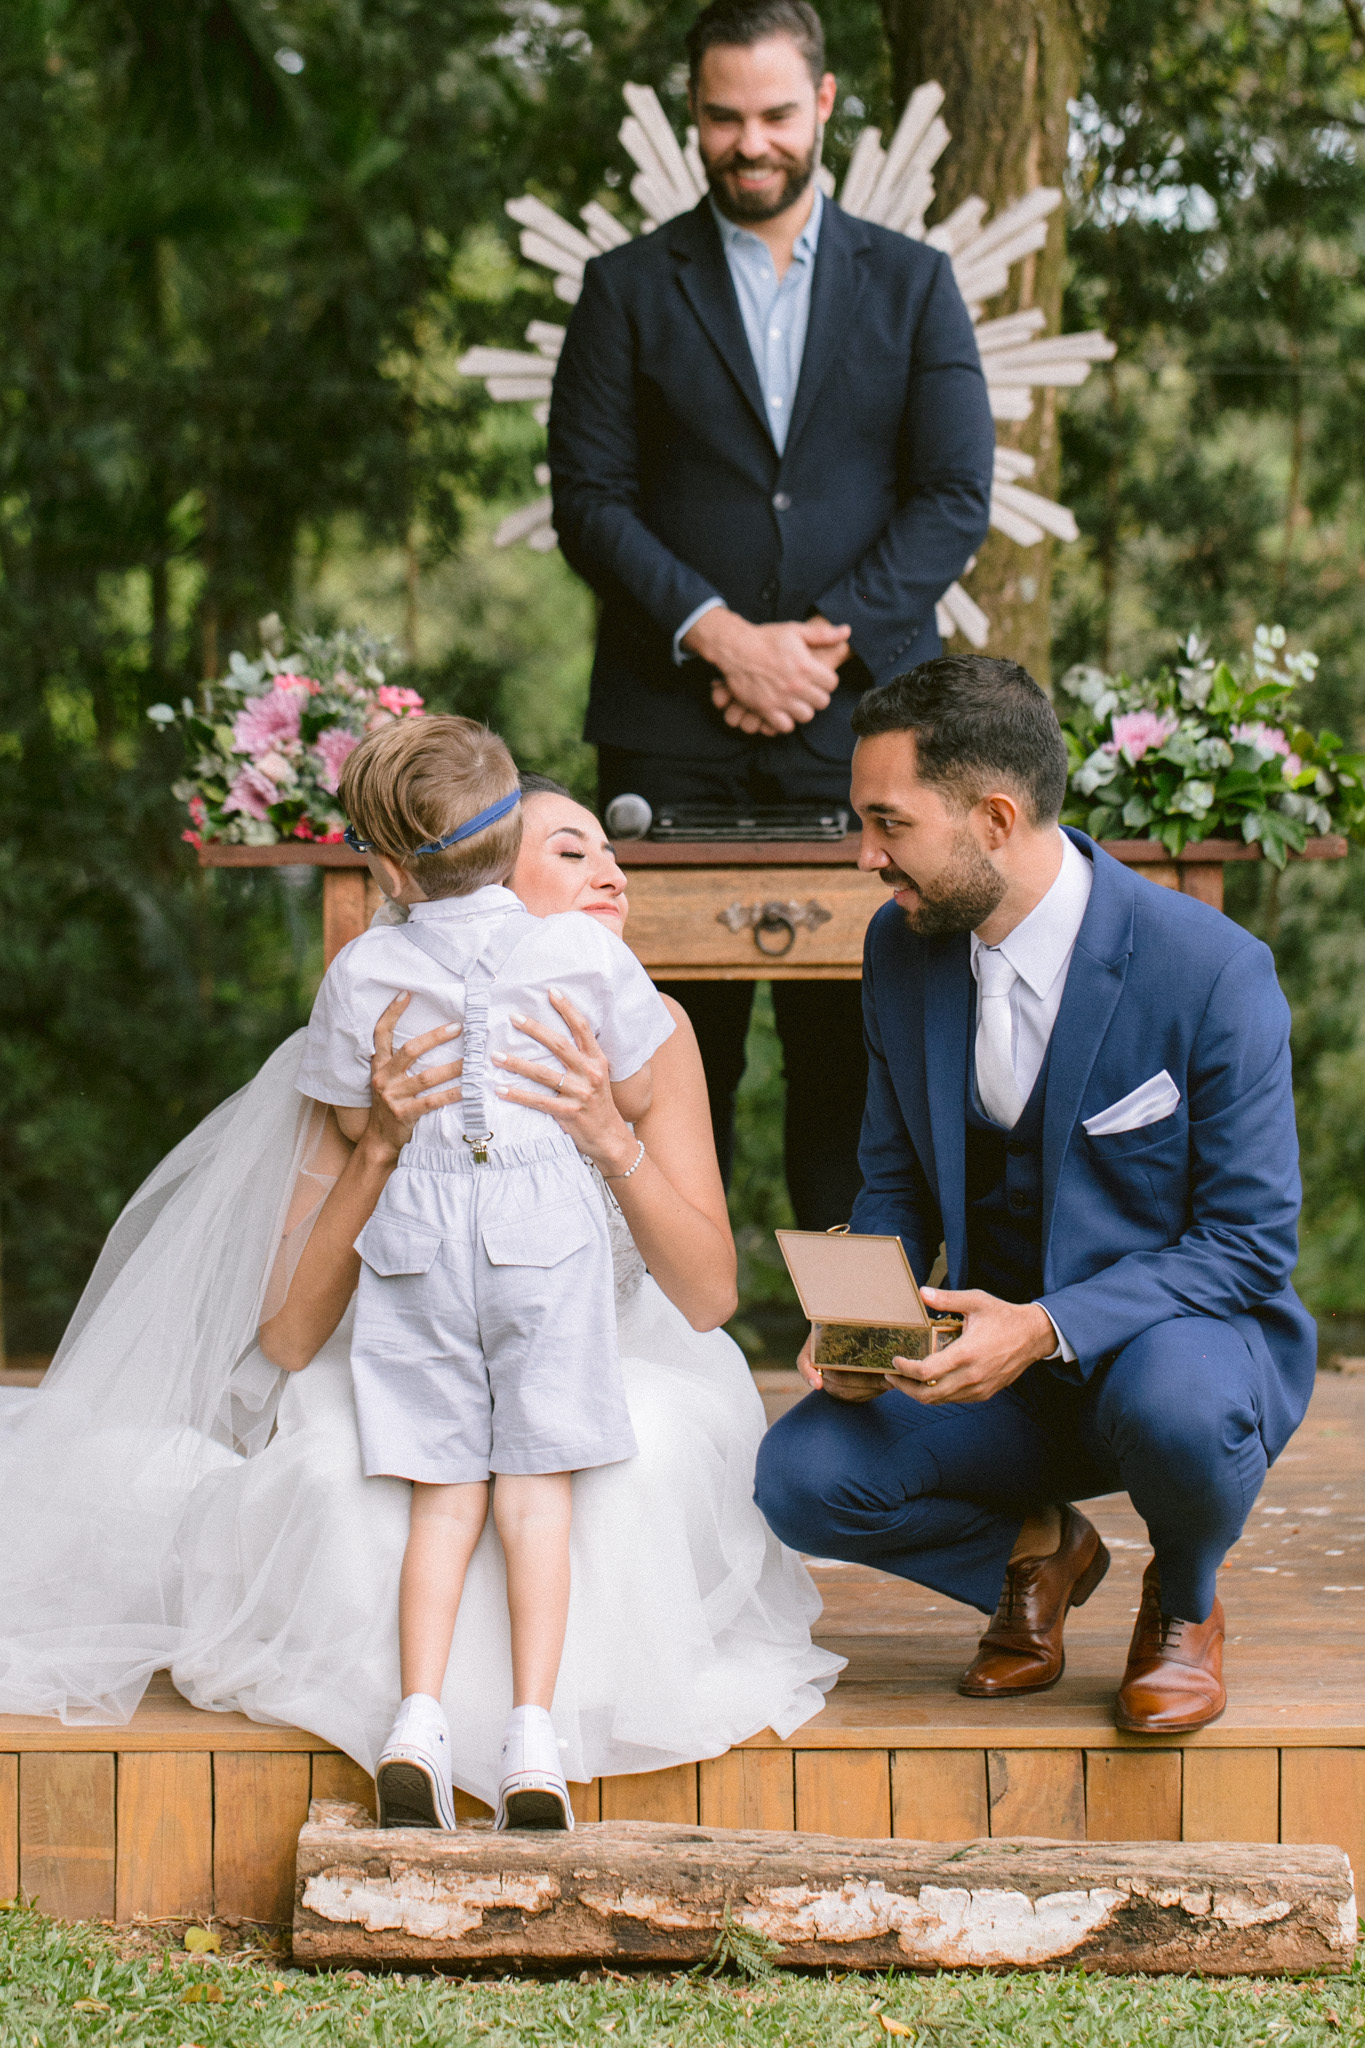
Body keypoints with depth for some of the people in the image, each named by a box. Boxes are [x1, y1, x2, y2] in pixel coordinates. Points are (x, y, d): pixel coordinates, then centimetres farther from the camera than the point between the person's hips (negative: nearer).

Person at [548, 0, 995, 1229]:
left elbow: (957, 499, 4)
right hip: (673, 725, 0)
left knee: (853, 1044, -2)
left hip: (858, 718, 0)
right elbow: (590, 502, 1)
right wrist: (721, 638, -12)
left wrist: (826, 640, -9)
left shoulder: (912, 285, 11)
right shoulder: (629, 289, 9)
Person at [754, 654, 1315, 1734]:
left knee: (1175, 1405, -40)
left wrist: (1049, 1327, -30)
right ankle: (1034, 1550, 11)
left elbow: (1250, 1241, -17)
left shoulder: (1211, 969, -19)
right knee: (800, 1476, -21)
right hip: (997, 1355, 4)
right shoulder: (902, 949, -1)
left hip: (1183, 1334, -4)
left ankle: (1185, 1604, -2)